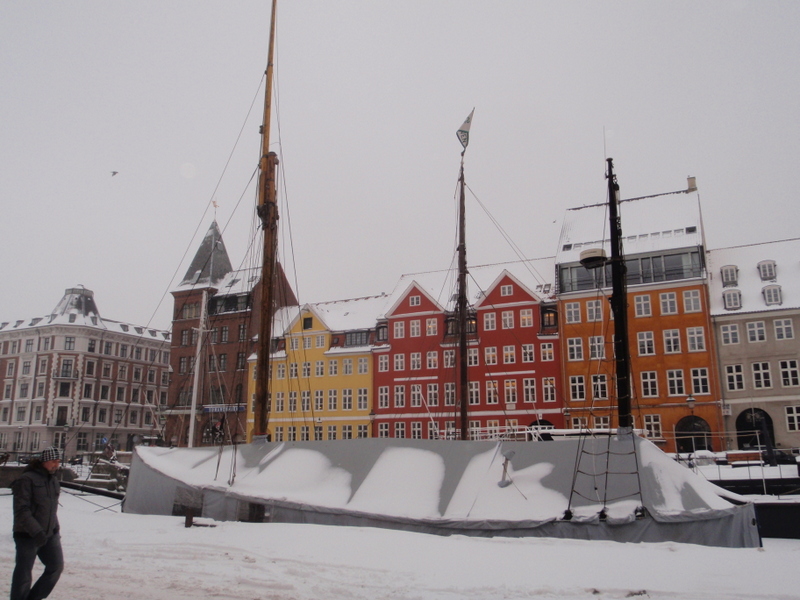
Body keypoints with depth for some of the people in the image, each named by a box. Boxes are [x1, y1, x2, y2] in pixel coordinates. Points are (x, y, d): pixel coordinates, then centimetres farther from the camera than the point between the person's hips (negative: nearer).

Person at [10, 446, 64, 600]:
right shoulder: (27, 479, -13)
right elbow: (21, 510, -18)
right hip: (27, 535, -7)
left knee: (56, 567, 5)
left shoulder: (53, 481, 12)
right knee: (23, 575, 1)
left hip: (50, 534, 7)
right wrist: (36, 531, -25)